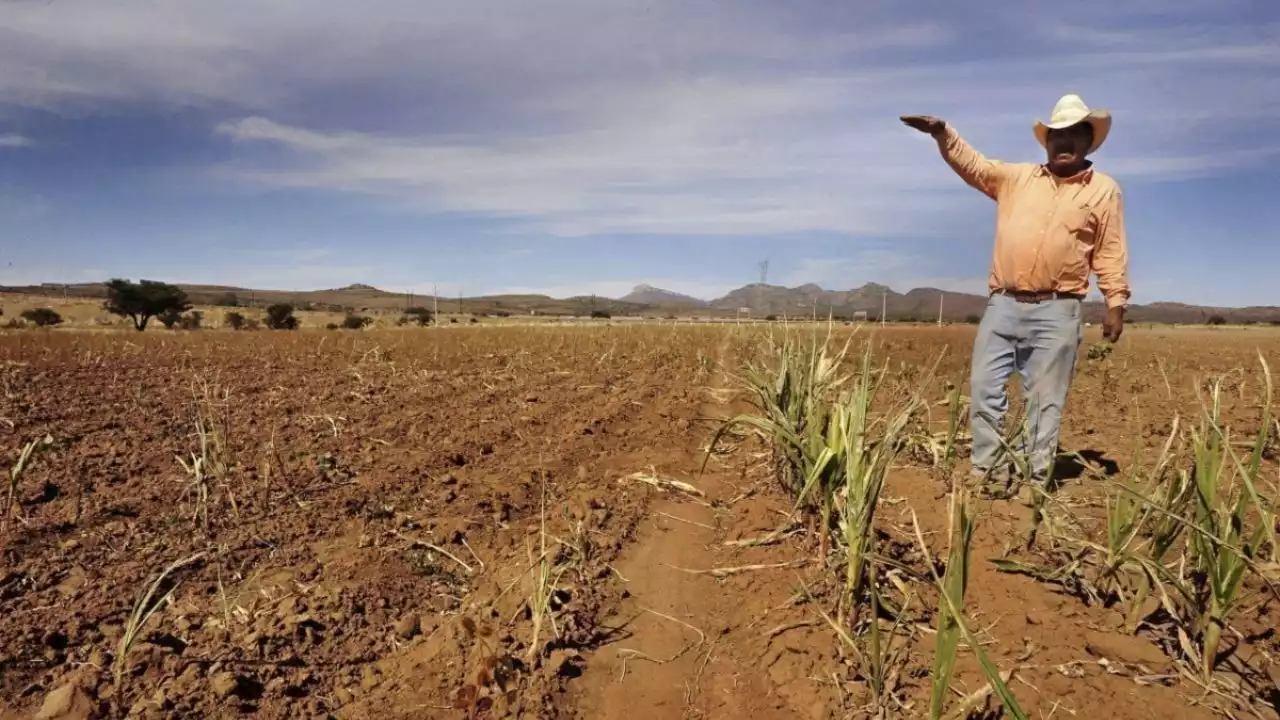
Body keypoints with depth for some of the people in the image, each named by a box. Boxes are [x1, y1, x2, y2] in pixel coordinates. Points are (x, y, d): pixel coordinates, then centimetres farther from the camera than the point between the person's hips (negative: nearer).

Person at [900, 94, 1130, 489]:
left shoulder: (1105, 190, 9)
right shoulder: (1017, 177, 15)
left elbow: (1111, 253, 6)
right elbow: (972, 163, 11)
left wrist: (1116, 304, -1)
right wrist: (942, 133, -6)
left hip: (1056, 312, -2)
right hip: (1003, 306, 2)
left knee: (1045, 402, 2)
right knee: (985, 390, -1)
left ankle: (1036, 482, 11)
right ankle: (990, 475, 9)